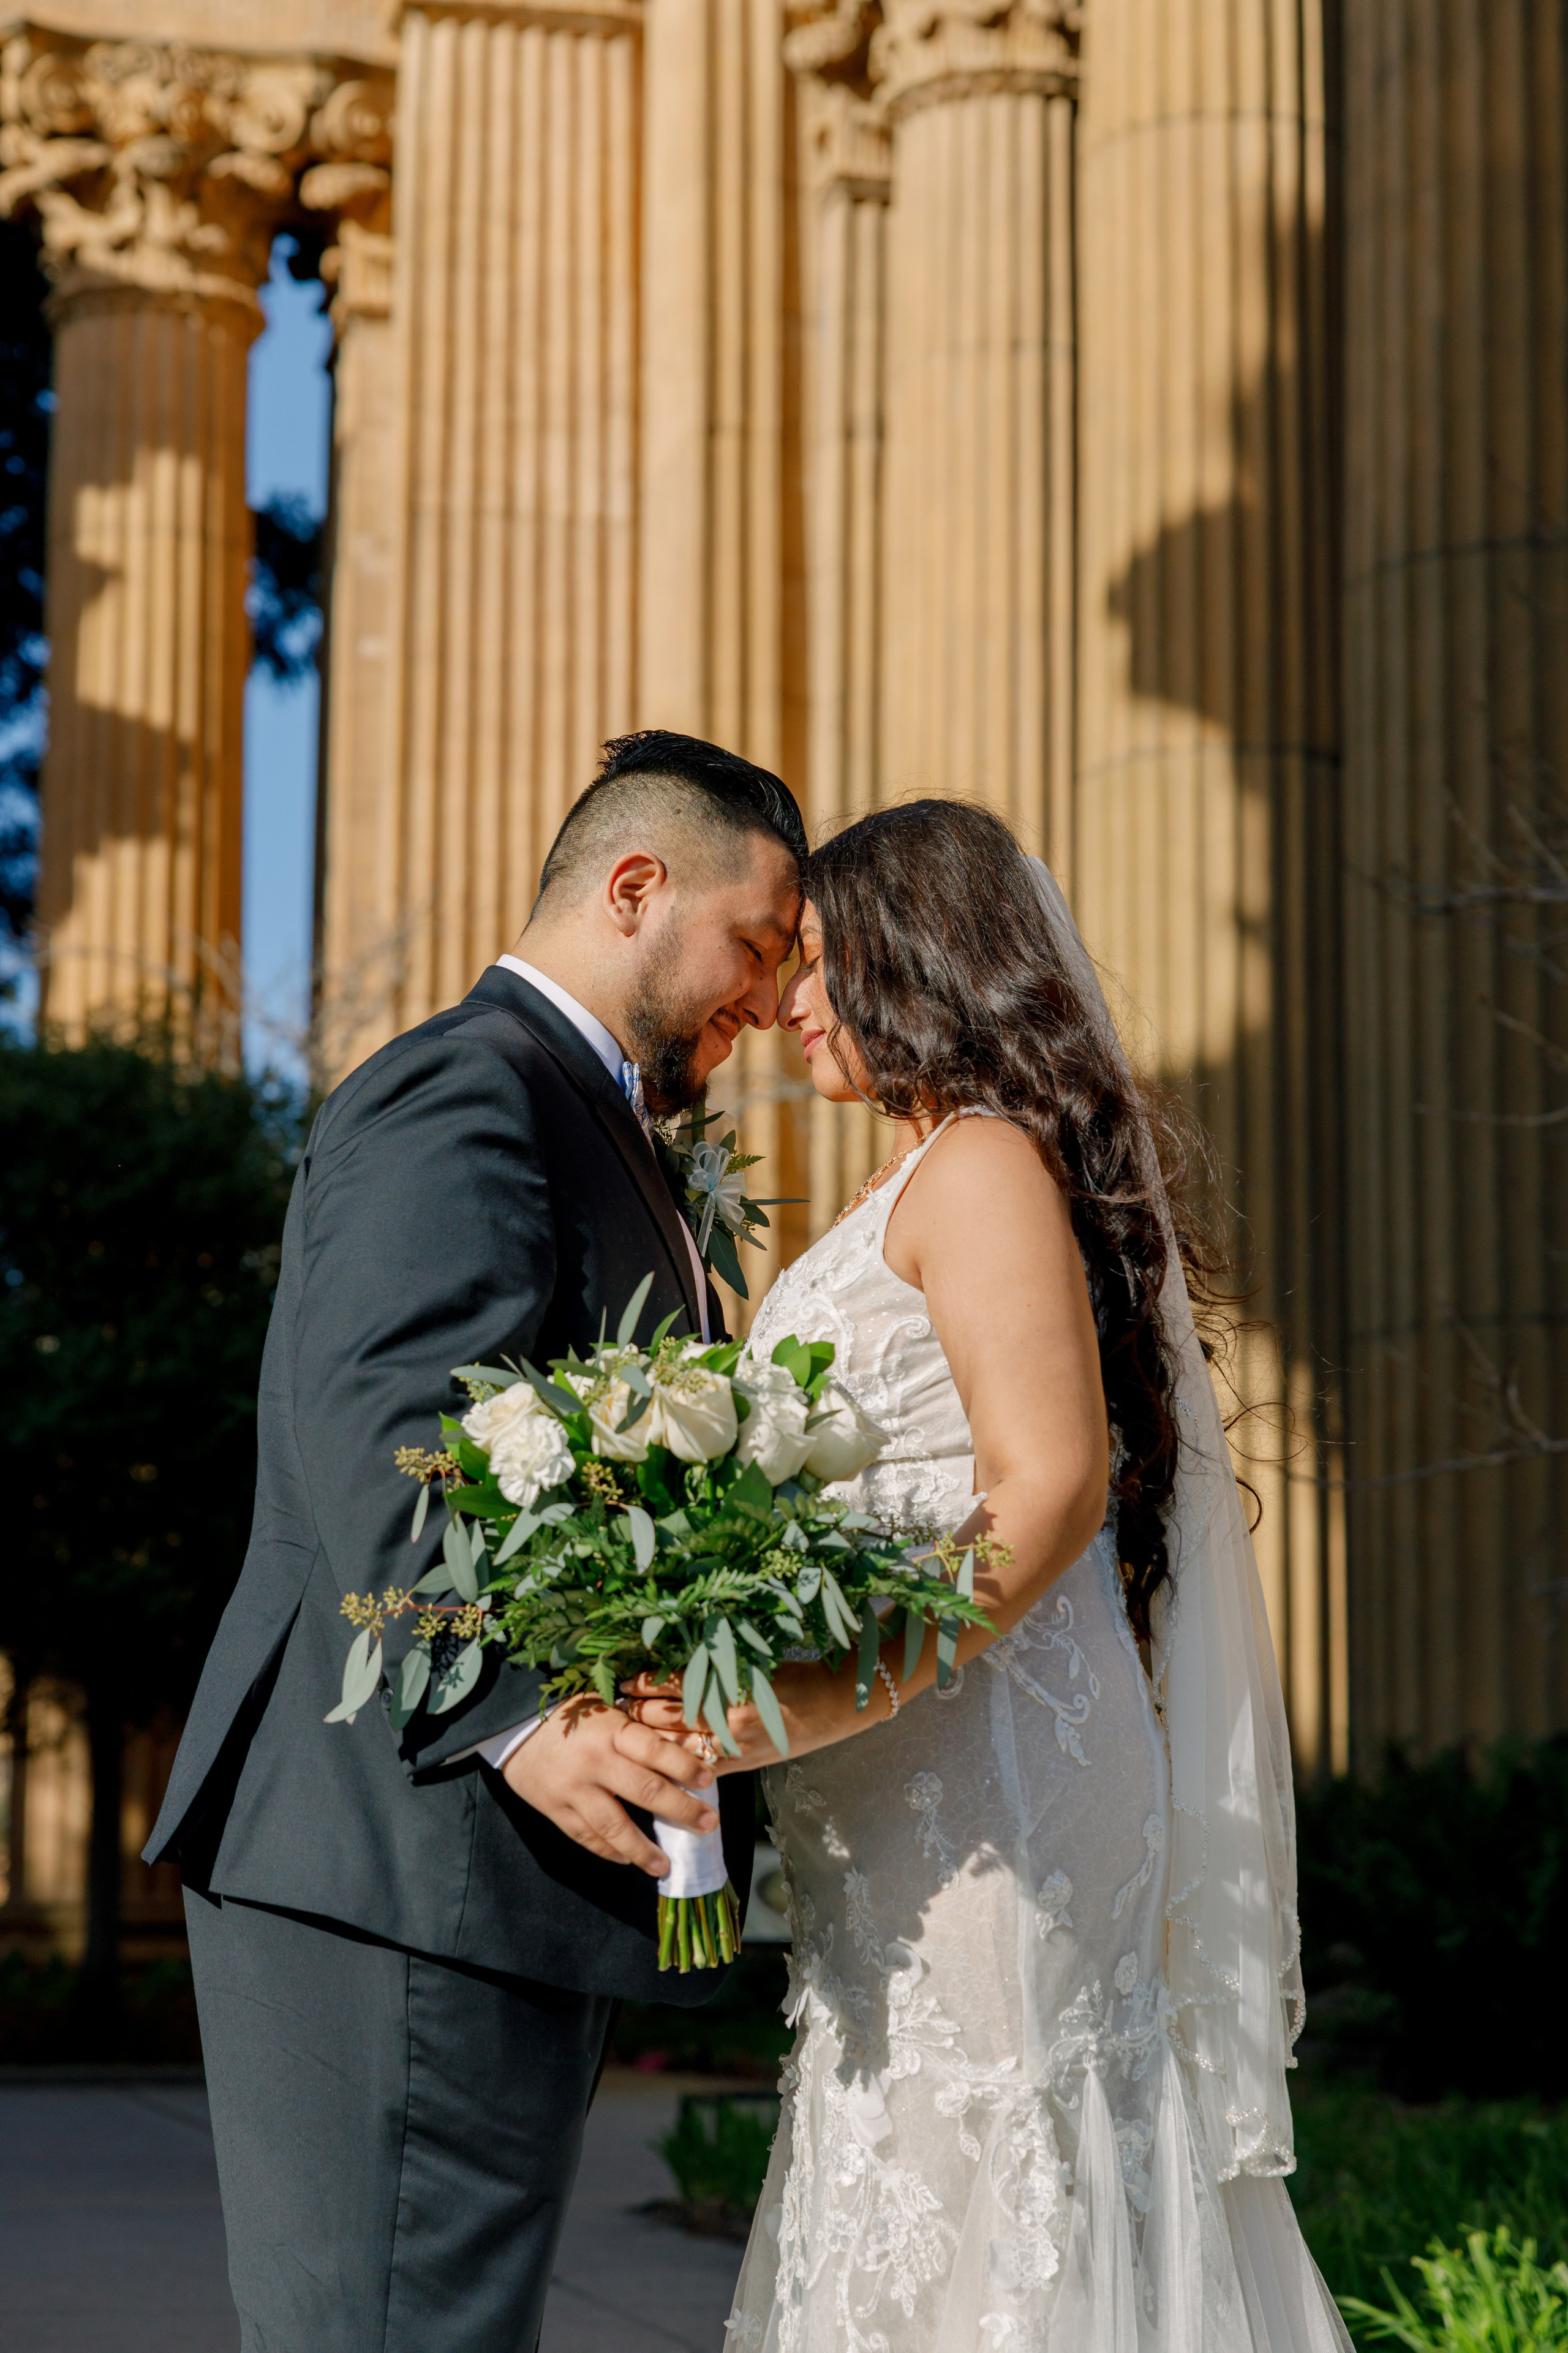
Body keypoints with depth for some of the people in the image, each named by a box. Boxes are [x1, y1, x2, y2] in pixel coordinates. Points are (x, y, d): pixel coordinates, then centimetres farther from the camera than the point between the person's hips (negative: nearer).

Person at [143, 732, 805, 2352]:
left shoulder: (573, 1119, 25)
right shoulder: (467, 1092, -9)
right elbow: (378, 1429, -23)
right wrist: (515, 1715, -33)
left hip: (496, 1886, 11)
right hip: (411, 1868, -11)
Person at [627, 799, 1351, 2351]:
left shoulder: (982, 1162, -10)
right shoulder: (931, 1181, 20)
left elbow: (1051, 1487, -21)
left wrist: (851, 1696, -29)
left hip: (976, 1752, -10)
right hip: (914, 1772, 10)